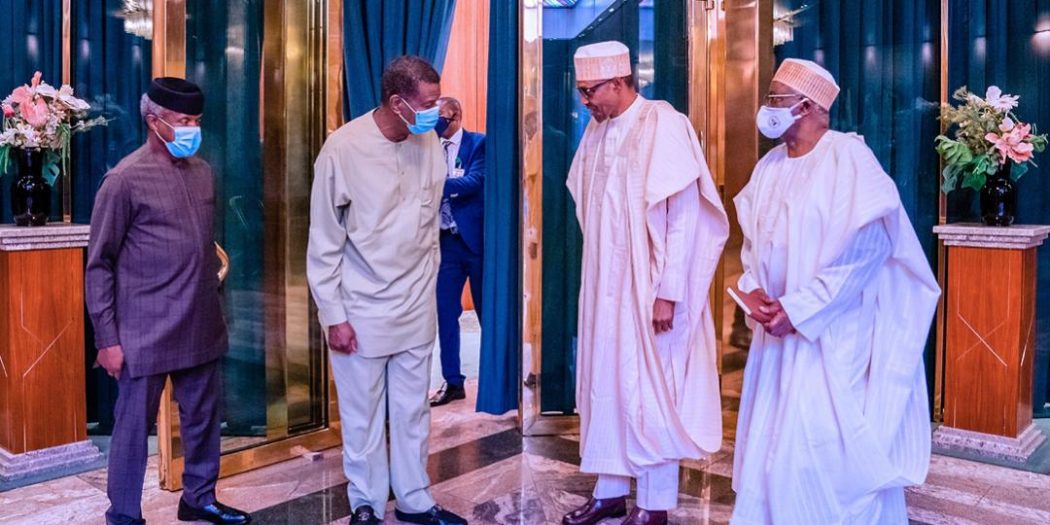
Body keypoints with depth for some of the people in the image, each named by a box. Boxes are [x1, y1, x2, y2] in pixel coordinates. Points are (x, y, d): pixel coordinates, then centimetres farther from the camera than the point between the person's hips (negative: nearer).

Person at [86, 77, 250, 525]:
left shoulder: (202, 171, 8)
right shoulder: (125, 179, -10)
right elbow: (99, 265, -7)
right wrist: (107, 338, -9)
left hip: (201, 327, 6)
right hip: (147, 333, -6)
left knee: (203, 418, 16)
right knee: (134, 425, 7)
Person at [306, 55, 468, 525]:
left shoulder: (430, 143, -2)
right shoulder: (344, 148, -14)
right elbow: (324, 243, -9)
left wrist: (427, 287, 13)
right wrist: (333, 315, -8)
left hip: (416, 307, 4)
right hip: (362, 310, -3)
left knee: (413, 411, 13)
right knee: (364, 416, 10)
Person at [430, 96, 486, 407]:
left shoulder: (478, 143, -3)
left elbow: (473, 183, -18)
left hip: (475, 239, -4)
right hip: (445, 240, 4)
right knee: (445, 312, 6)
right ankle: (453, 382, 17)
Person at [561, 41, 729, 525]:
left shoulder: (664, 125, -13)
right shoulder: (597, 131, 8)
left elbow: (685, 216, -16)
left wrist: (667, 292, -18)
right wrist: (594, 277, 12)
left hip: (647, 287, -7)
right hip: (605, 285, 7)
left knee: (650, 391, 3)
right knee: (606, 385, 13)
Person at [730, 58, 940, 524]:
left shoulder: (848, 157, -12)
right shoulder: (770, 166, 9)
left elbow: (866, 248, -19)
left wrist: (799, 308, -20)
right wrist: (753, 289, -5)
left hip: (833, 333, -7)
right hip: (778, 326, 7)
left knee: (828, 449, -2)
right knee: (771, 442, 13)